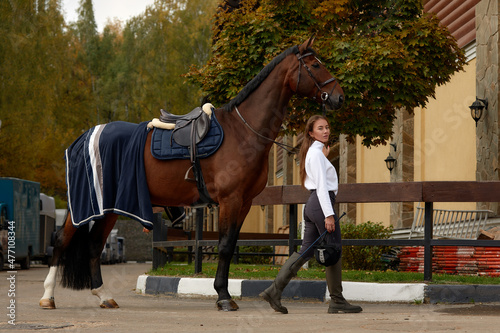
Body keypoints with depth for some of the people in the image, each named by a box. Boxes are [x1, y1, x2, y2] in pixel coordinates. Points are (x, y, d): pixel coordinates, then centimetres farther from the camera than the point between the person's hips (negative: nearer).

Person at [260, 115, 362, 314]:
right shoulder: (317, 154, -10)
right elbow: (321, 185, -17)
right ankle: (337, 301, 1)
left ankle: (274, 290, -1)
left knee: (306, 252, 6)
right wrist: (328, 214, -20)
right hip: (321, 203, -10)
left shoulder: (316, 152, 21)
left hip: (312, 205, 10)